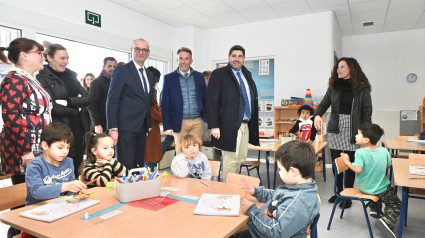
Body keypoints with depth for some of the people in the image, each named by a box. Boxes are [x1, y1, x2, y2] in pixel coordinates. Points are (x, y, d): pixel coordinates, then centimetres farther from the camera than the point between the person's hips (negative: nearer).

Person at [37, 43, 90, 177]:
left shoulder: (70, 75, 13)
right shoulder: (43, 78, -5)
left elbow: (87, 99, 4)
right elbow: (52, 107, -14)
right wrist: (76, 109, -3)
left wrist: (68, 101, -12)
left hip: (77, 130, 6)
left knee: (76, 168, 12)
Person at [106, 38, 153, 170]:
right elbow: (112, 101, -8)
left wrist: (148, 126, 15)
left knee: (139, 166, 10)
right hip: (126, 128, -6)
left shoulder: (149, 75, 17)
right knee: (126, 168, -4)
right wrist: (113, 129, -14)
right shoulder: (121, 71, -3)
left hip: (142, 129, 7)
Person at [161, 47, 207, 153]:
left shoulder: (199, 76, 9)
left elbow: (205, 99, 13)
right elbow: (164, 104, 1)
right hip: (179, 123, -2)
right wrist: (167, 126, -5)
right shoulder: (169, 78, 2)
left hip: (197, 122, 2)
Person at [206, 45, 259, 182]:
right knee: (230, 161, -2)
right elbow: (211, 102, -10)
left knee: (240, 160, 14)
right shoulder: (219, 74, -4)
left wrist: (253, 123, 15)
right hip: (229, 126, -7)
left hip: (245, 125, 7)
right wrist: (214, 126, -16)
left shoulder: (247, 74, 16)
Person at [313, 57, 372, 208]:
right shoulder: (334, 87, 9)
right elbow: (324, 103, 6)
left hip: (352, 130, -3)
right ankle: (339, 191, 26)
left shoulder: (362, 88, 0)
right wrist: (317, 115, -16)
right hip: (335, 129, 3)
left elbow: (367, 112, 0)